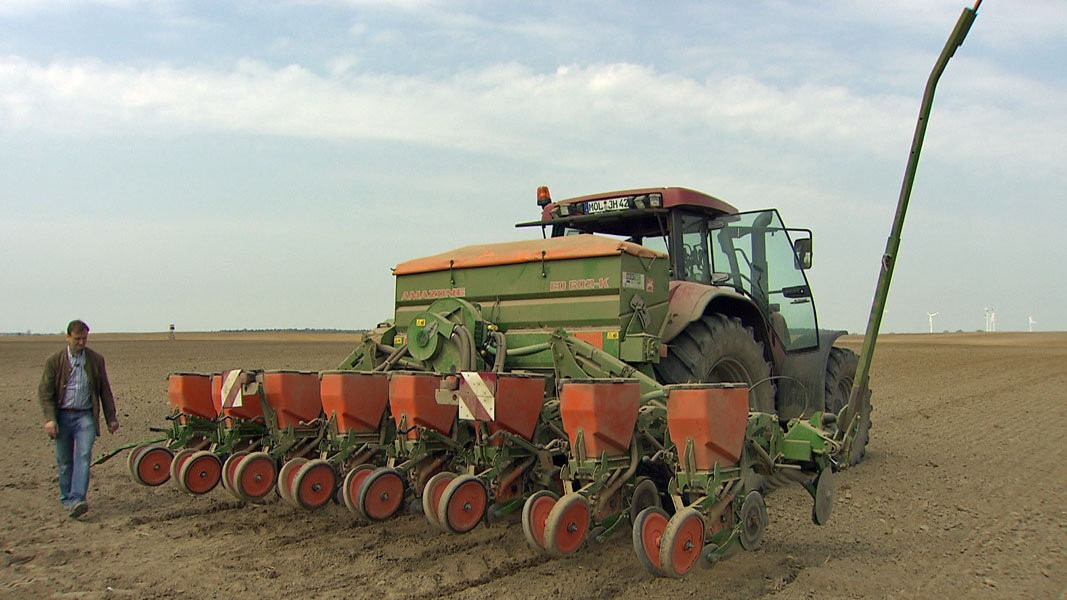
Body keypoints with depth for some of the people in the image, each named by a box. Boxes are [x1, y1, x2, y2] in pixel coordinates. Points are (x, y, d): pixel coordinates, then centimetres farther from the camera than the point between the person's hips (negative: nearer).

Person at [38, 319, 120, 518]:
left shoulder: (96, 360, 5)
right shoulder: (54, 361, 0)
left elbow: (105, 390, 11)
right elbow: (45, 392, -1)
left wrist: (111, 417, 12)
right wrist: (50, 419, -12)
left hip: (86, 416, 0)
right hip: (62, 415, 0)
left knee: (83, 456, -14)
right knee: (64, 461, 9)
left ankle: (77, 500, -19)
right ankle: (66, 498, 24)